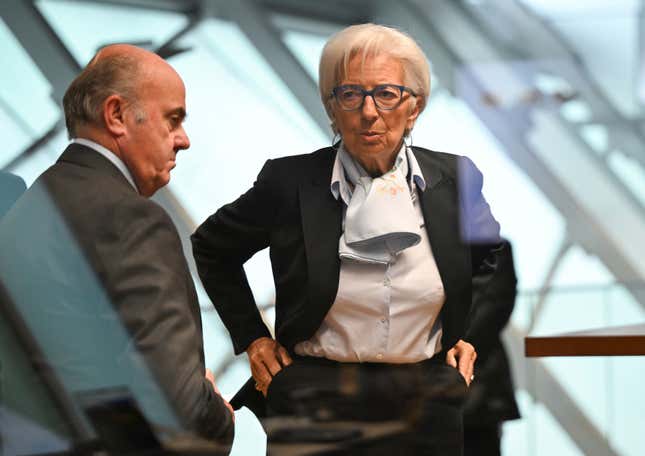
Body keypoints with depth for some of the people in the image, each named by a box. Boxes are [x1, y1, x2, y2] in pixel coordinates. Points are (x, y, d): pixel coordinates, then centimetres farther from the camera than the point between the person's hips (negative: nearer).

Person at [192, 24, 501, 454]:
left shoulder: (454, 179, 0)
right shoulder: (289, 181, -6)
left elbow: (494, 259, 19)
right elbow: (211, 247, 10)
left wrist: (473, 335, 7)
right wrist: (252, 337, 5)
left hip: (428, 406, 2)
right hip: (316, 401, -2)